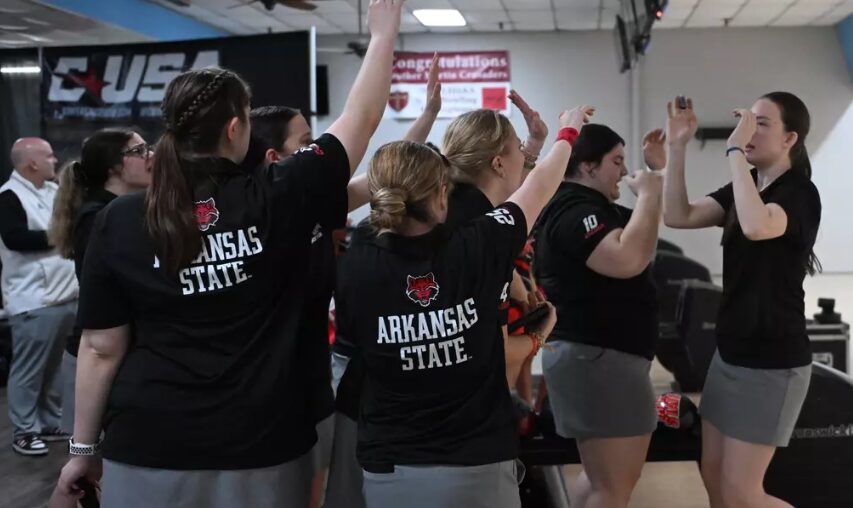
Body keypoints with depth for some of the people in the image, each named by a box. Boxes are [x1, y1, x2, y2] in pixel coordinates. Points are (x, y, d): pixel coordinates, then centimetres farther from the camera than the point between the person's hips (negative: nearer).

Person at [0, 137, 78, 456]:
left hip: (66, 293, 8)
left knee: (57, 367, 15)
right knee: (29, 370, 1)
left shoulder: (54, 190, 15)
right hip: (34, 300, -8)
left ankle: (50, 423, 26)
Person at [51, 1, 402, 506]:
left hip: (150, 447, 1)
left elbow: (101, 348, -3)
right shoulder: (280, 199, -10)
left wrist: (84, 449, 9)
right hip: (262, 446, 0)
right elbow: (361, 120, 1)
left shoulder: (119, 221, -7)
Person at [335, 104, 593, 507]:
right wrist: (568, 132, 23)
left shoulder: (354, 267, -13)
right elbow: (539, 187, 4)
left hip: (389, 470, 1)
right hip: (476, 466, -1)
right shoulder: (479, 247, -14)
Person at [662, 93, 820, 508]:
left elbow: (756, 227, -37)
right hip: (731, 352, 8)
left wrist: (734, 150, -30)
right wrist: (677, 147, -11)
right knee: (713, 475, 14)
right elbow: (678, 216, -3)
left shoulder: (800, 193, -15)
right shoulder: (743, 189, 8)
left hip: (772, 360, -8)